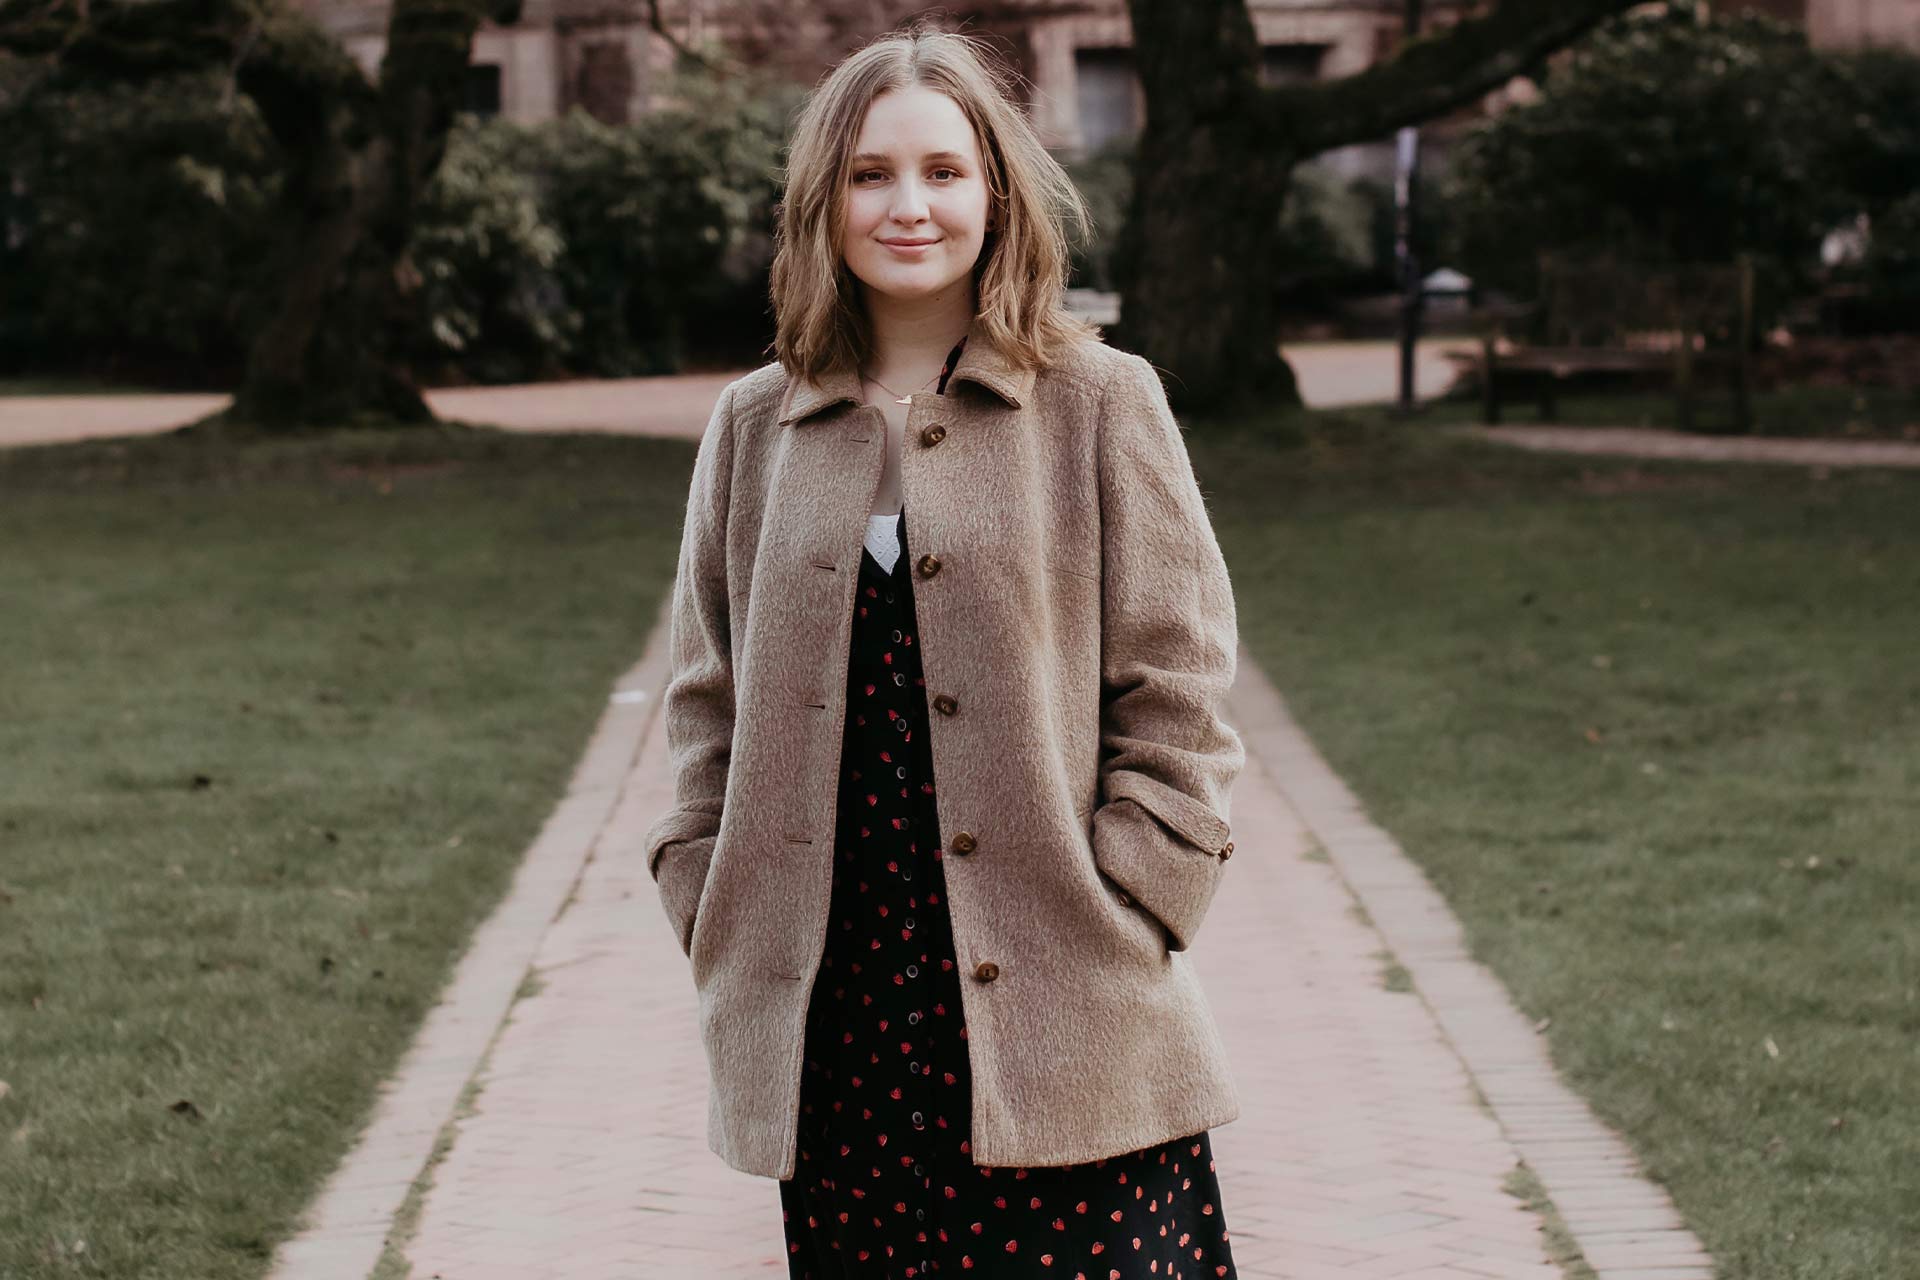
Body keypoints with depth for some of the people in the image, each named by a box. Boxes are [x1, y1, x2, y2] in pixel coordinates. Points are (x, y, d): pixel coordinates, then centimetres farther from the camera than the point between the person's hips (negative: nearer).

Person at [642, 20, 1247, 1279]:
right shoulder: (754, 429, 10)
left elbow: (1176, 700, 1)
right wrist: (717, 929, 6)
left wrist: (1119, 926, -6)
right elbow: (710, 708, 15)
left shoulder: (1102, 405, 2)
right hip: (830, 1019, 3)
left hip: (1060, 1025, -2)